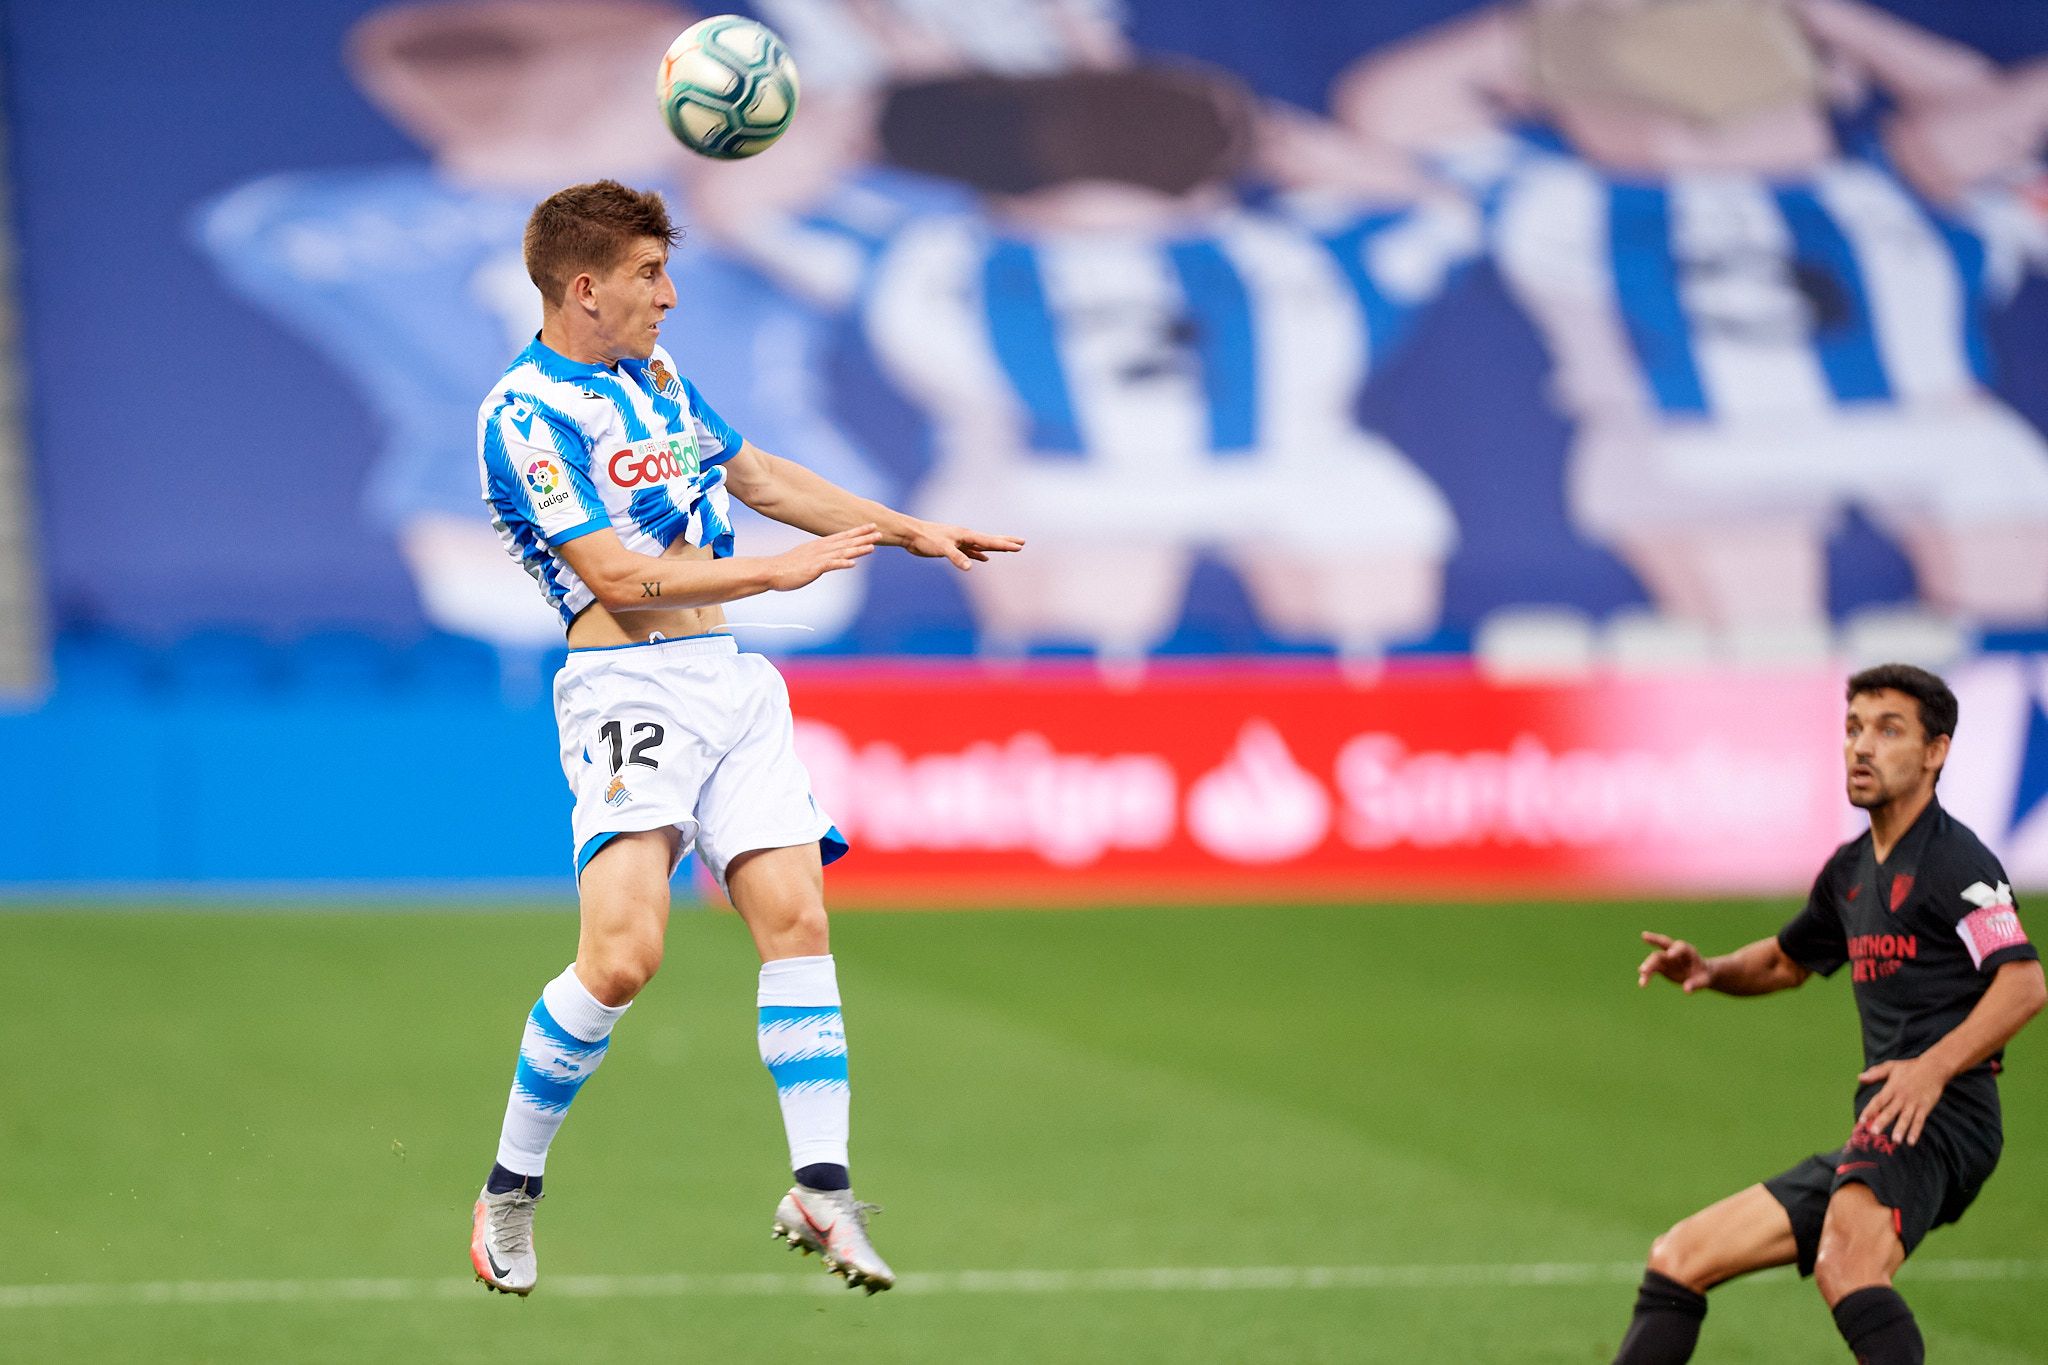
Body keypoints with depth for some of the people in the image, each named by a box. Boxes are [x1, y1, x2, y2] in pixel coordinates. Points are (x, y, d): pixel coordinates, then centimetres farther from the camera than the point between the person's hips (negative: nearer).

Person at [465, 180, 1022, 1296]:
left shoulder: (652, 370, 18)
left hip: (730, 681, 8)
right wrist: (780, 569, -11)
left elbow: (755, 476, 30)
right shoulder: (524, 416, -9)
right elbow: (620, 577, -15)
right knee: (622, 950, -20)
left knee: (795, 915, -5)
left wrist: (907, 530, 29)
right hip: (627, 688, -8)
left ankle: (820, 1194, -4)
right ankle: (509, 1191, -4)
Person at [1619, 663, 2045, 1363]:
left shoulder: (1955, 860, -6)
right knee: (1679, 1259, 11)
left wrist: (1934, 1067, -32)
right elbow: (1786, 961, 40)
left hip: (1940, 1120, -9)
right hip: (1874, 1144, 9)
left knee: (1844, 1262, -39)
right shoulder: (1850, 870, 21)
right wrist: (1711, 970, 18)